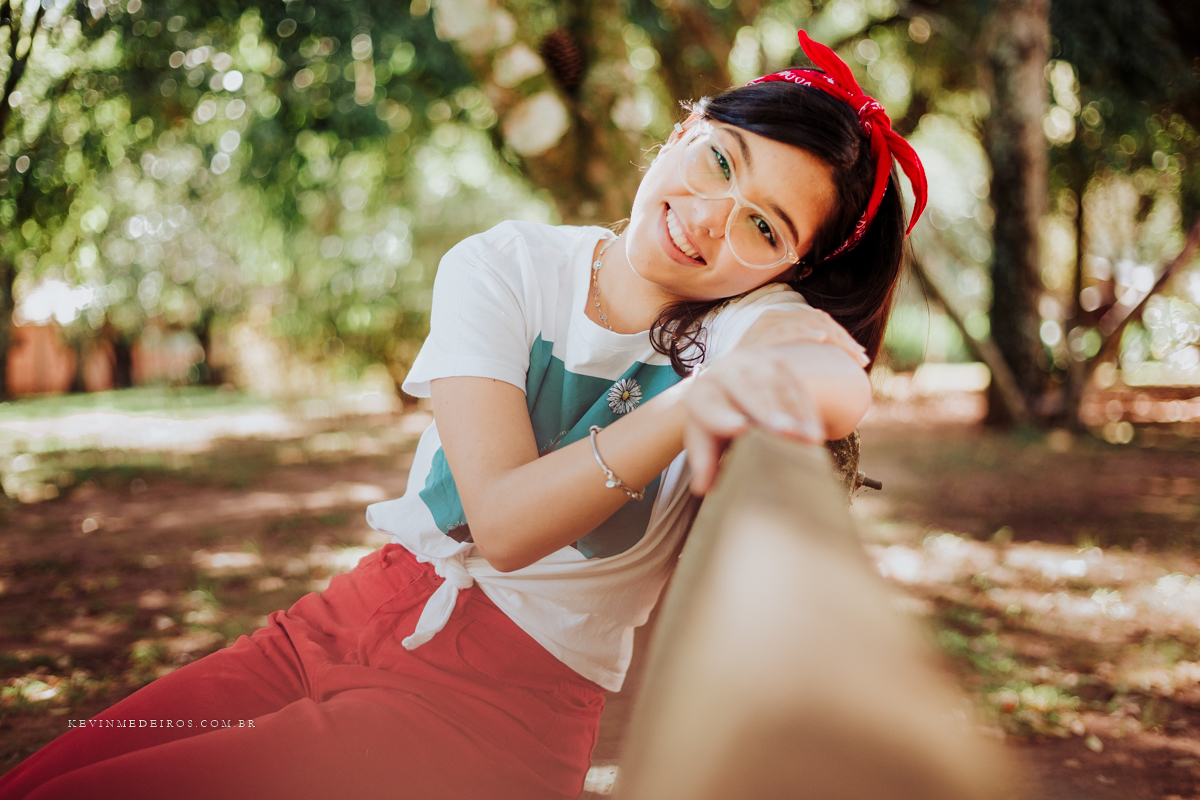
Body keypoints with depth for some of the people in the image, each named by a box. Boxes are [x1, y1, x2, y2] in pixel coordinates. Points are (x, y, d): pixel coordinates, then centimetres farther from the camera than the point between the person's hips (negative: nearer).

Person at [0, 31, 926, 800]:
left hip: (504, 698, -3)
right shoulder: (503, 267, -5)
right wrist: (694, 400, -34)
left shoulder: (749, 319, -10)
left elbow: (840, 387, -36)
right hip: (353, 618, 4)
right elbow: (504, 522, -20)